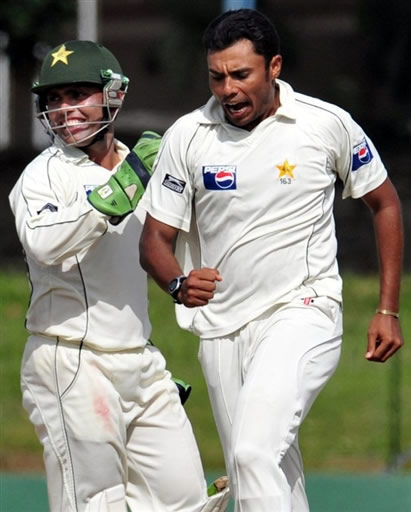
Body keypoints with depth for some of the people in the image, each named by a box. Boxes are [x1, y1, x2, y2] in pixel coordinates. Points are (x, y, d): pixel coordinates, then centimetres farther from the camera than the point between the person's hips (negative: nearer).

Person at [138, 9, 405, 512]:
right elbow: (155, 239, 3)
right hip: (221, 331, 4)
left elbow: (384, 203, 9)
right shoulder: (187, 136, 0)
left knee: (254, 454, -24)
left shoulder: (329, 125, -5)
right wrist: (179, 284, -20)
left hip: (303, 315, -4)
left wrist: (388, 311, 5)